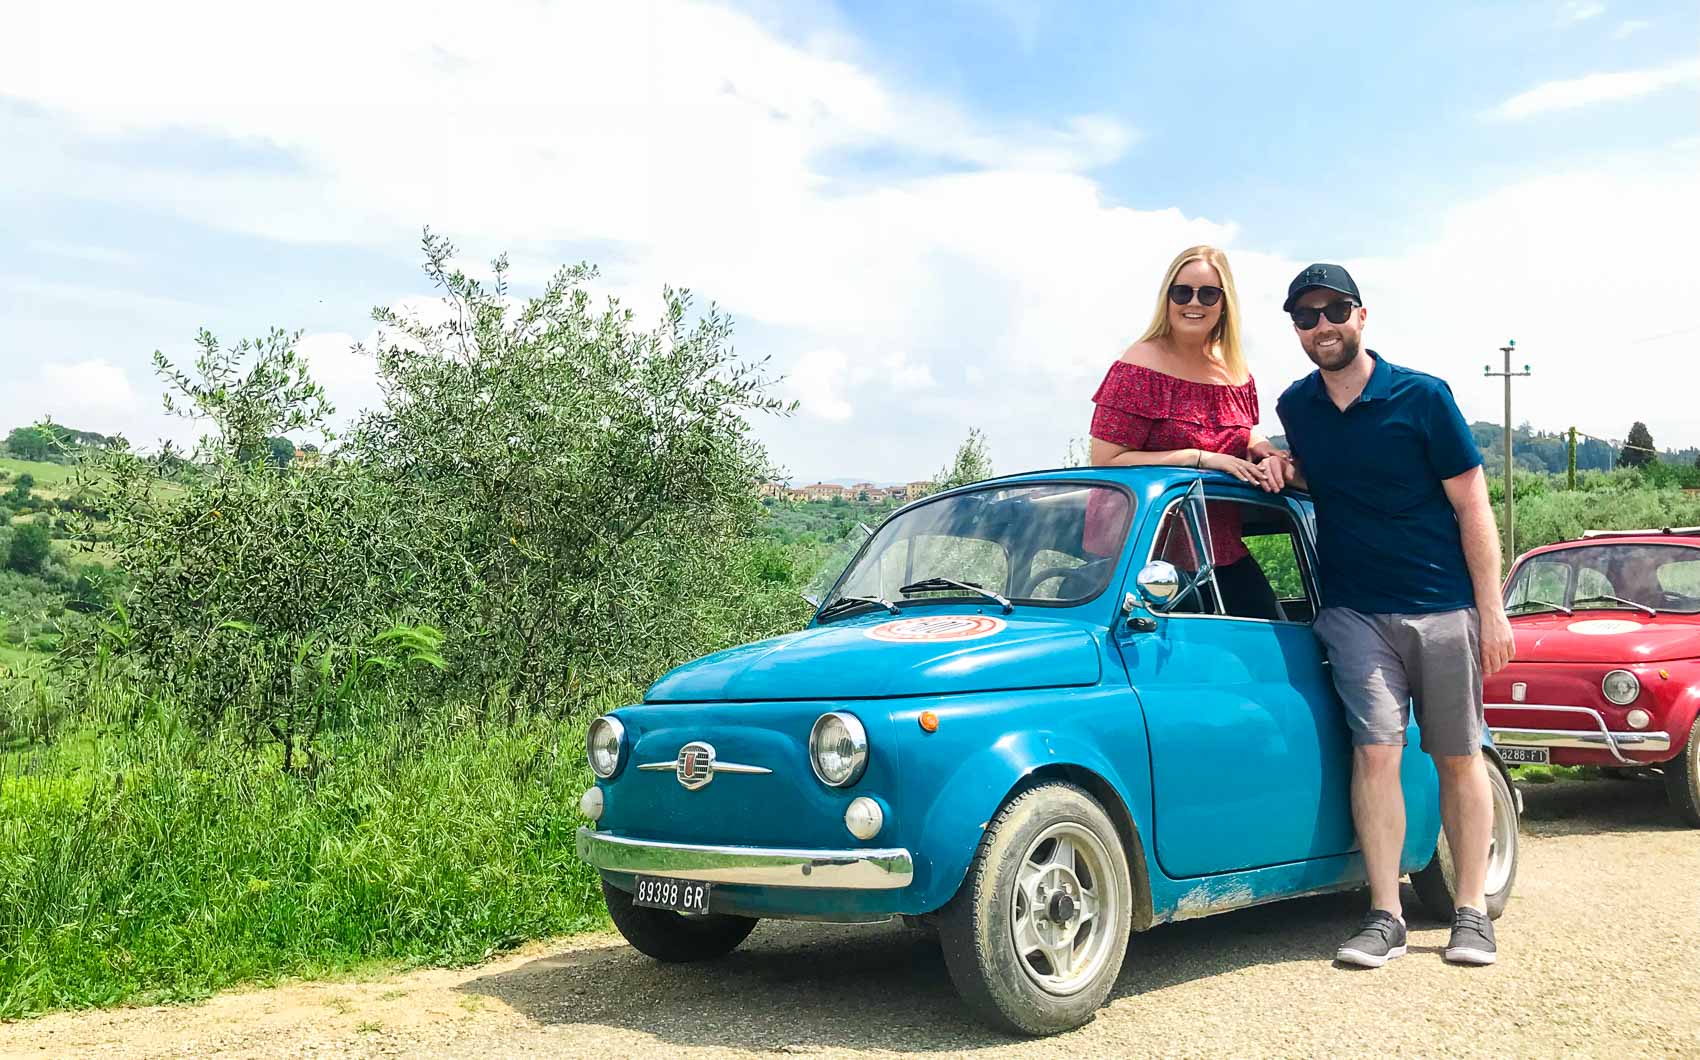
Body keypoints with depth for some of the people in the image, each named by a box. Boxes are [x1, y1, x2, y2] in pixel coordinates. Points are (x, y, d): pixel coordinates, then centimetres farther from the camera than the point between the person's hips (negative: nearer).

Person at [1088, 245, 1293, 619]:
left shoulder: (1236, 373, 8)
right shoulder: (1140, 367, -12)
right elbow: (1107, 462, -18)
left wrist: (1263, 451, 0)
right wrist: (1202, 458, -21)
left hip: (1223, 552, 7)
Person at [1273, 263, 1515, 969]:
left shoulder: (1422, 397, -7)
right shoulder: (1296, 407, 5)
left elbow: (1472, 506, -5)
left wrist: (1491, 611, -8)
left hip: (1444, 607, -2)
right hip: (1355, 612, 2)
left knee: (1459, 758, 6)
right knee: (1376, 751, -8)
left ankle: (1471, 913, 15)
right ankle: (1384, 917, -2)